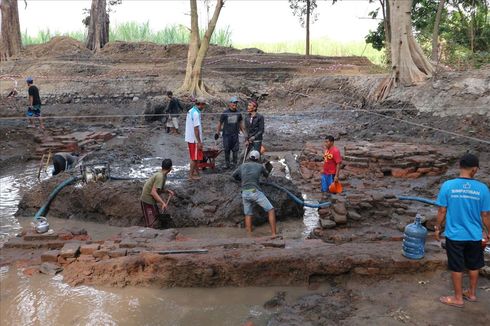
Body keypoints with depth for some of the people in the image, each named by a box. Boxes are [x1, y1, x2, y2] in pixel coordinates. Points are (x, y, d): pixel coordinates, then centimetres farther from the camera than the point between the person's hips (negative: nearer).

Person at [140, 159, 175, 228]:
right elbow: (153, 192, -30)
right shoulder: (160, 176, -24)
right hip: (147, 200, -10)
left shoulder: (162, 175, 6)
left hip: (151, 199, 10)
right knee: (150, 224, -11)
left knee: (156, 216, 24)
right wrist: (163, 203, -35)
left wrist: (168, 191, 3)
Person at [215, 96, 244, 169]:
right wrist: (217, 133, 3)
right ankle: (227, 164, 16)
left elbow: (240, 123, 18)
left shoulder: (238, 113, 7)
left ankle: (235, 164, 12)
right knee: (227, 150, 4)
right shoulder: (225, 113, -3)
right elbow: (220, 123, 4)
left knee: (235, 150, 2)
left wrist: (244, 132, 16)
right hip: (226, 135, -2)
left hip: (235, 134, 2)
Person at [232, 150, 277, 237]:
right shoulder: (260, 166, 9)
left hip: (245, 193, 4)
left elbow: (233, 175, 25)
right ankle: (273, 234, -7)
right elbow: (266, 175, 28)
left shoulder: (242, 166, 15)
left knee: (248, 214, 16)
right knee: (271, 210, 2)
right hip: (255, 192, -4)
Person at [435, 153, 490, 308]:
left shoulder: (448, 185, -15)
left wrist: (438, 228, 6)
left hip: (454, 235, -2)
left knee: (457, 267, 13)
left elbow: (442, 211, -9)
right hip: (475, 235, 2)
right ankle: (472, 293, 39)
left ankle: (458, 298, 26)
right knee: (473, 266, 22)